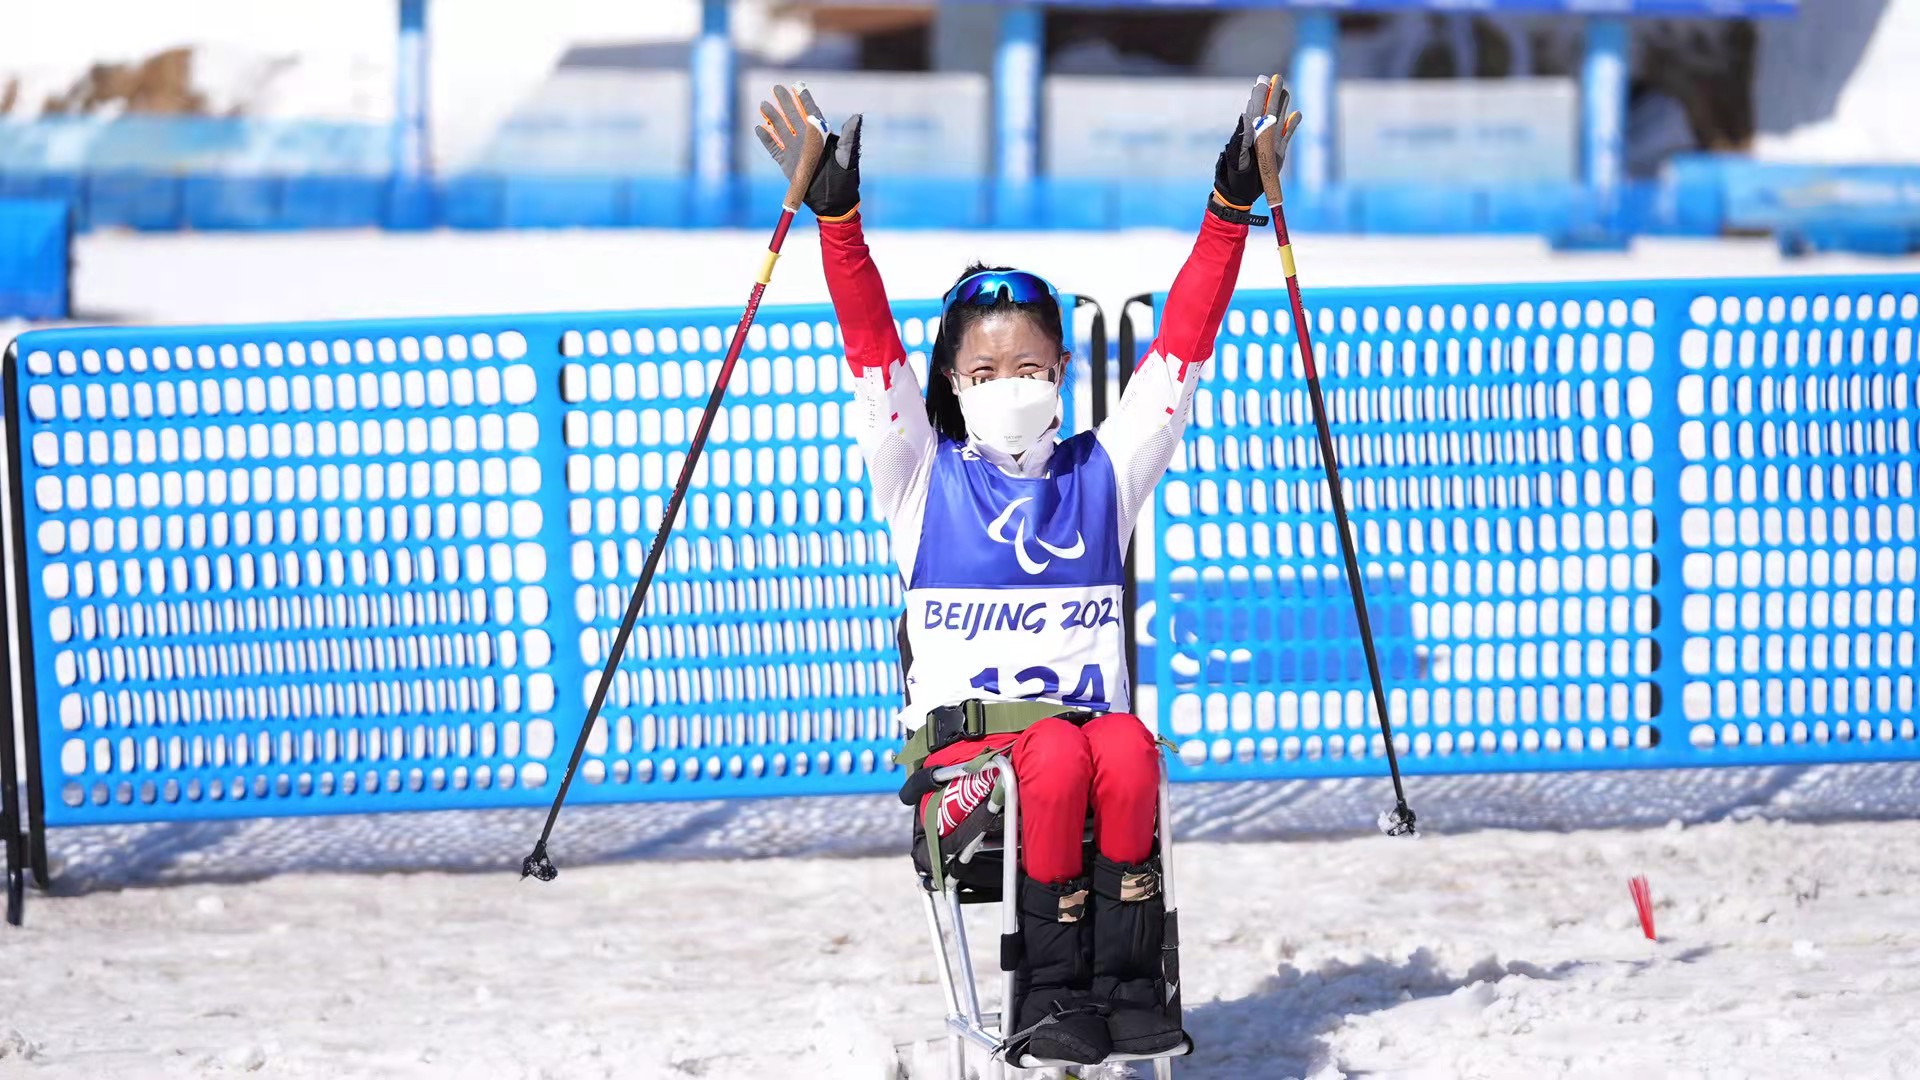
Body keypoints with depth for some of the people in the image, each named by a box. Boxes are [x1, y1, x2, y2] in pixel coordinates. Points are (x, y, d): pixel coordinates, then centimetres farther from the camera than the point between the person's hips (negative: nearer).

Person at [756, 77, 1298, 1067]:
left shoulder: (1102, 474, 16)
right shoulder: (924, 479, 11)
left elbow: (1181, 345, 12)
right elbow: (871, 344, 1)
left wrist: (1231, 206, 5)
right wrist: (834, 211, -10)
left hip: (1089, 719, 2)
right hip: (961, 739, -2)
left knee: (1127, 755, -33)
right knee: (1059, 760, -35)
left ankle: (1124, 982, -32)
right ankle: (1048, 987, -30)